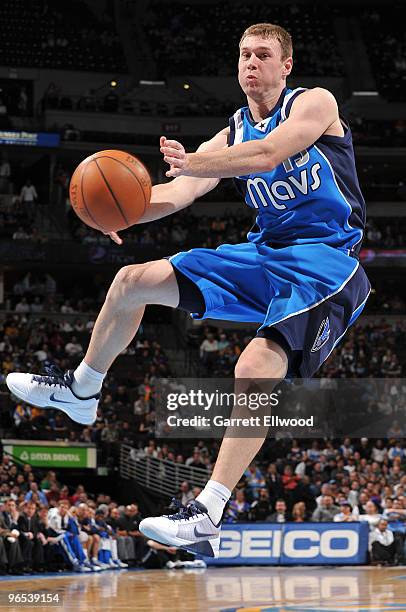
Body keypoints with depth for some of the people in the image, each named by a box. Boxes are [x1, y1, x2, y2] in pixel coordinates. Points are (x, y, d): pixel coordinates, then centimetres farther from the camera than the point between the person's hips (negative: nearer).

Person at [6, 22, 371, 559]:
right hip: (264, 255, 8)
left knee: (256, 367, -31)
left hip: (323, 262, -7)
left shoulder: (315, 103, -5)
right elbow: (180, 193, -1)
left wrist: (191, 163, -34)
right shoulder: (231, 136, 12)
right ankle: (80, 391, 29)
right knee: (132, 281, 7)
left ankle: (208, 517, -35)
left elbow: (268, 155, -24)